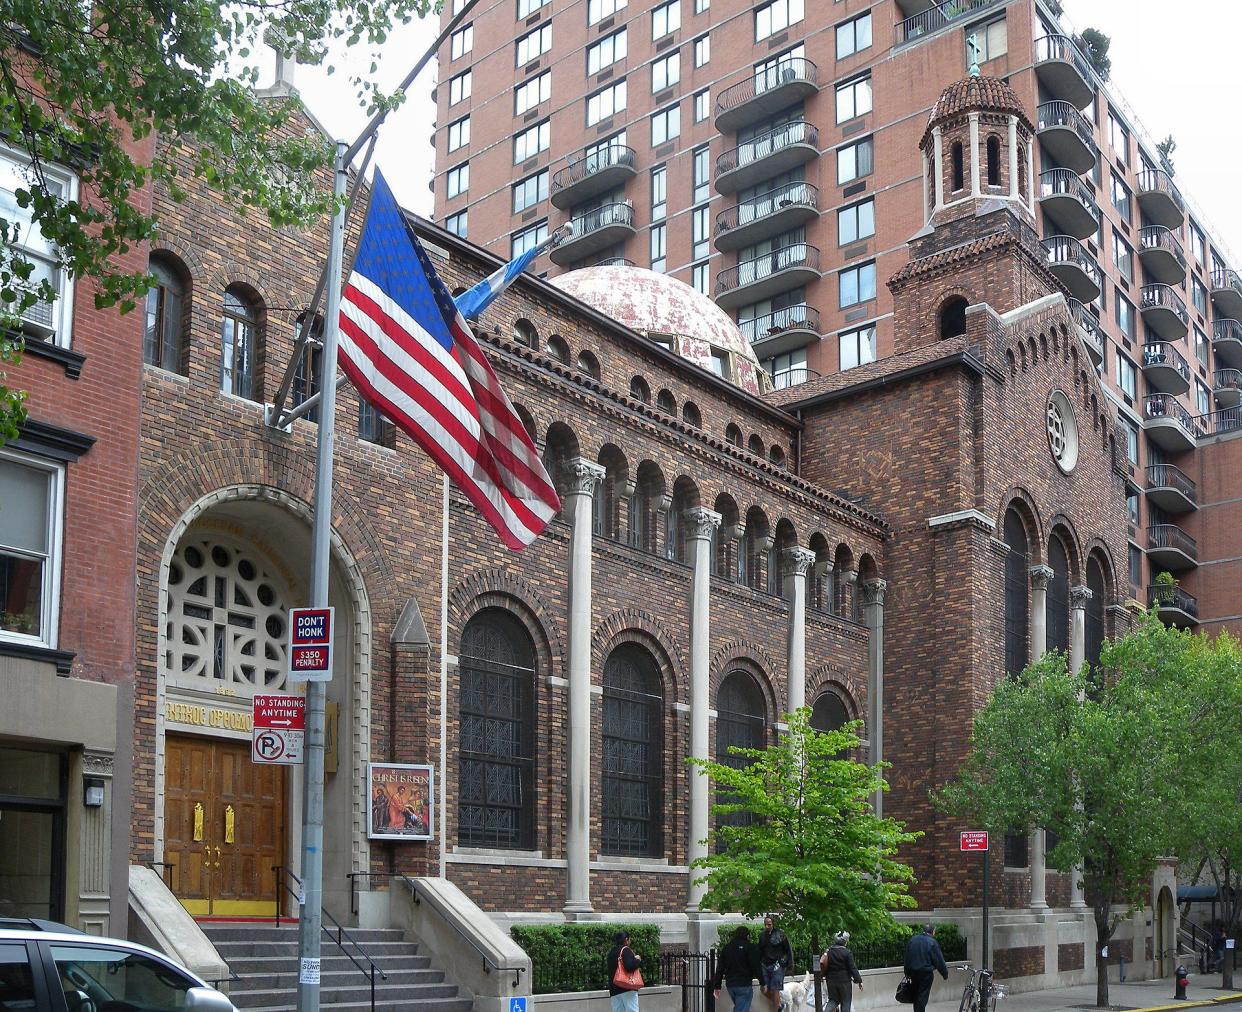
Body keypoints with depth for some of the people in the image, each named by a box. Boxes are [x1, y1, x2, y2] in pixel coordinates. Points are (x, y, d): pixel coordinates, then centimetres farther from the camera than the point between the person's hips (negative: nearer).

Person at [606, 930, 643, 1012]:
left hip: (614, 989, 7)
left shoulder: (610, 952, 15)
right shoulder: (626, 950, -10)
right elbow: (630, 966, -23)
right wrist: (638, 960, -7)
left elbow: (606, 970, 21)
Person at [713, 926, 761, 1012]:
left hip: (730, 984, 6)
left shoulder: (726, 948, 12)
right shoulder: (750, 947, -5)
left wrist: (717, 986, 12)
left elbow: (720, 968, 10)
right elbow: (755, 967, -11)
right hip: (744, 984, -6)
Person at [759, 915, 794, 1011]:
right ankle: (780, 1004, 26)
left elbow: (789, 950, -1)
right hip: (765, 966, 5)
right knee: (763, 989, 4)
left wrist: (790, 964, -5)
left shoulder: (780, 935, -5)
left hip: (777, 966, -5)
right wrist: (759, 965, 17)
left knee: (774, 990, -6)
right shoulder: (762, 936, 10)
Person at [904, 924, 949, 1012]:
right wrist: (945, 974, 3)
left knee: (916, 995, 17)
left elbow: (907, 958, 11)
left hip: (913, 971, 5)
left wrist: (907, 973, 18)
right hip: (926, 972, -5)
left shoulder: (912, 939, 7)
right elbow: (939, 960, -8)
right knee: (923, 996, -1)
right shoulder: (932, 942, -10)